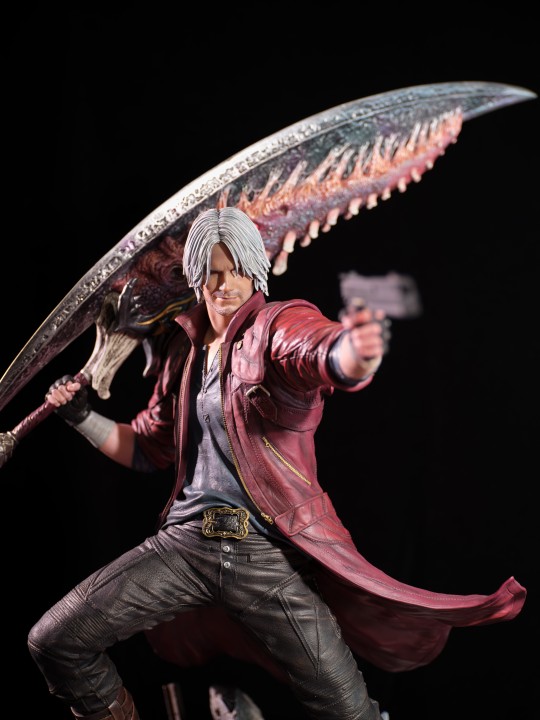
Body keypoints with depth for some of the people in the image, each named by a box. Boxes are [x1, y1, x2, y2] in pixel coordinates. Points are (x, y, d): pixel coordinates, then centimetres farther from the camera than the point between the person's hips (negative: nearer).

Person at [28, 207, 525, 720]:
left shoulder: (280, 326, -2)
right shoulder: (185, 350, 16)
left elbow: (322, 351, -29)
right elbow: (147, 448, 27)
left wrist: (354, 352, -52)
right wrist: (82, 417, 14)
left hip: (268, 553, -4)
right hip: (185, 541, 5)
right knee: (53, 642, 1)